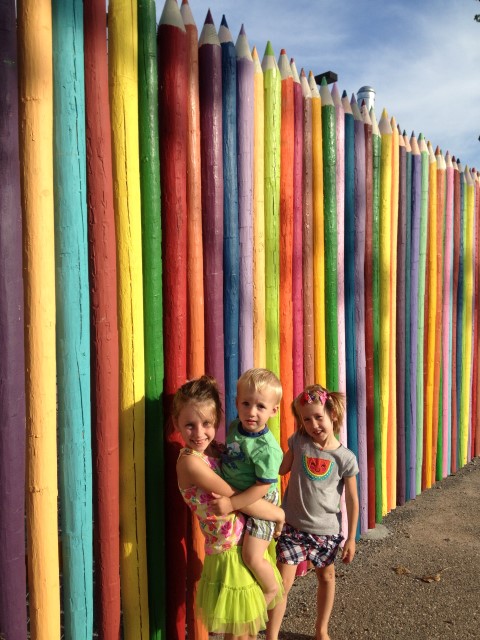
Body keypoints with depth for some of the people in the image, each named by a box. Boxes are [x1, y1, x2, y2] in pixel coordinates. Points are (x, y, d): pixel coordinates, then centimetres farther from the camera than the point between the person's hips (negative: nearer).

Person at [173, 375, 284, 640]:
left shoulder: (215, 449, -1)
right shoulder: (190, 460, -23)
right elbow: (239, 500, -20)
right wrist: (279, 513, -9)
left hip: (249, 545, 7)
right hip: (230, 555, -7)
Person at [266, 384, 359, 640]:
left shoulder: (345, 458, -12)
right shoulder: (298, 442, -9)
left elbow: (352, 501, -3)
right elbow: (281, 469, 0)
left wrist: (351, 538, 1)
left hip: (326, 530, 1)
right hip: (293, 526, 0)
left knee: (326, 576, 20)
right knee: (283, 581, -1)